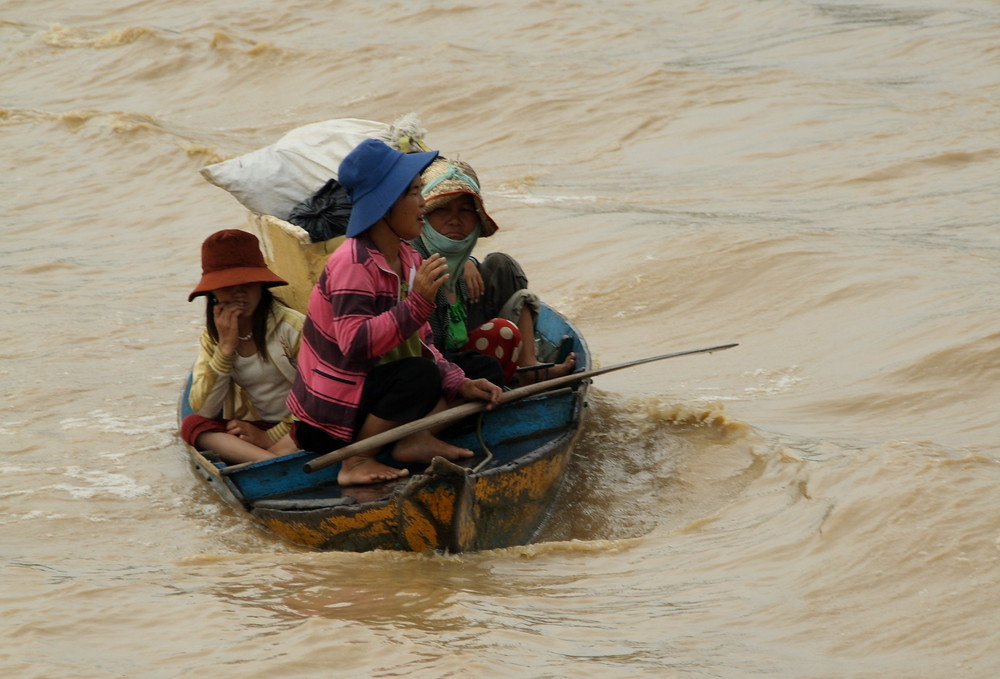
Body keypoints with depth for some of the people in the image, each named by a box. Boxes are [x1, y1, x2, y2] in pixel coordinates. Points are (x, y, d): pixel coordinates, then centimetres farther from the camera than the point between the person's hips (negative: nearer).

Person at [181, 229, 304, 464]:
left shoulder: (292, 326, -9)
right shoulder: (212, 337, 5)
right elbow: (203, 409, -7)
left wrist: (270, 437, -16)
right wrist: (226, 347, -14)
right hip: (252, 427, 4)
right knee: (192, 425, -24)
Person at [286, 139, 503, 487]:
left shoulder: (407, 259, 7)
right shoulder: (353, 264, -20)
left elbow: (420, 345, 8)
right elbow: (355, 344, -31)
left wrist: (460, 385, -7)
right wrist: (418, 301, -33)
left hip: (371, 387, 9)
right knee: (420, 375, -32)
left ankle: (418, 438, -12)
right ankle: (356, 464, -20)